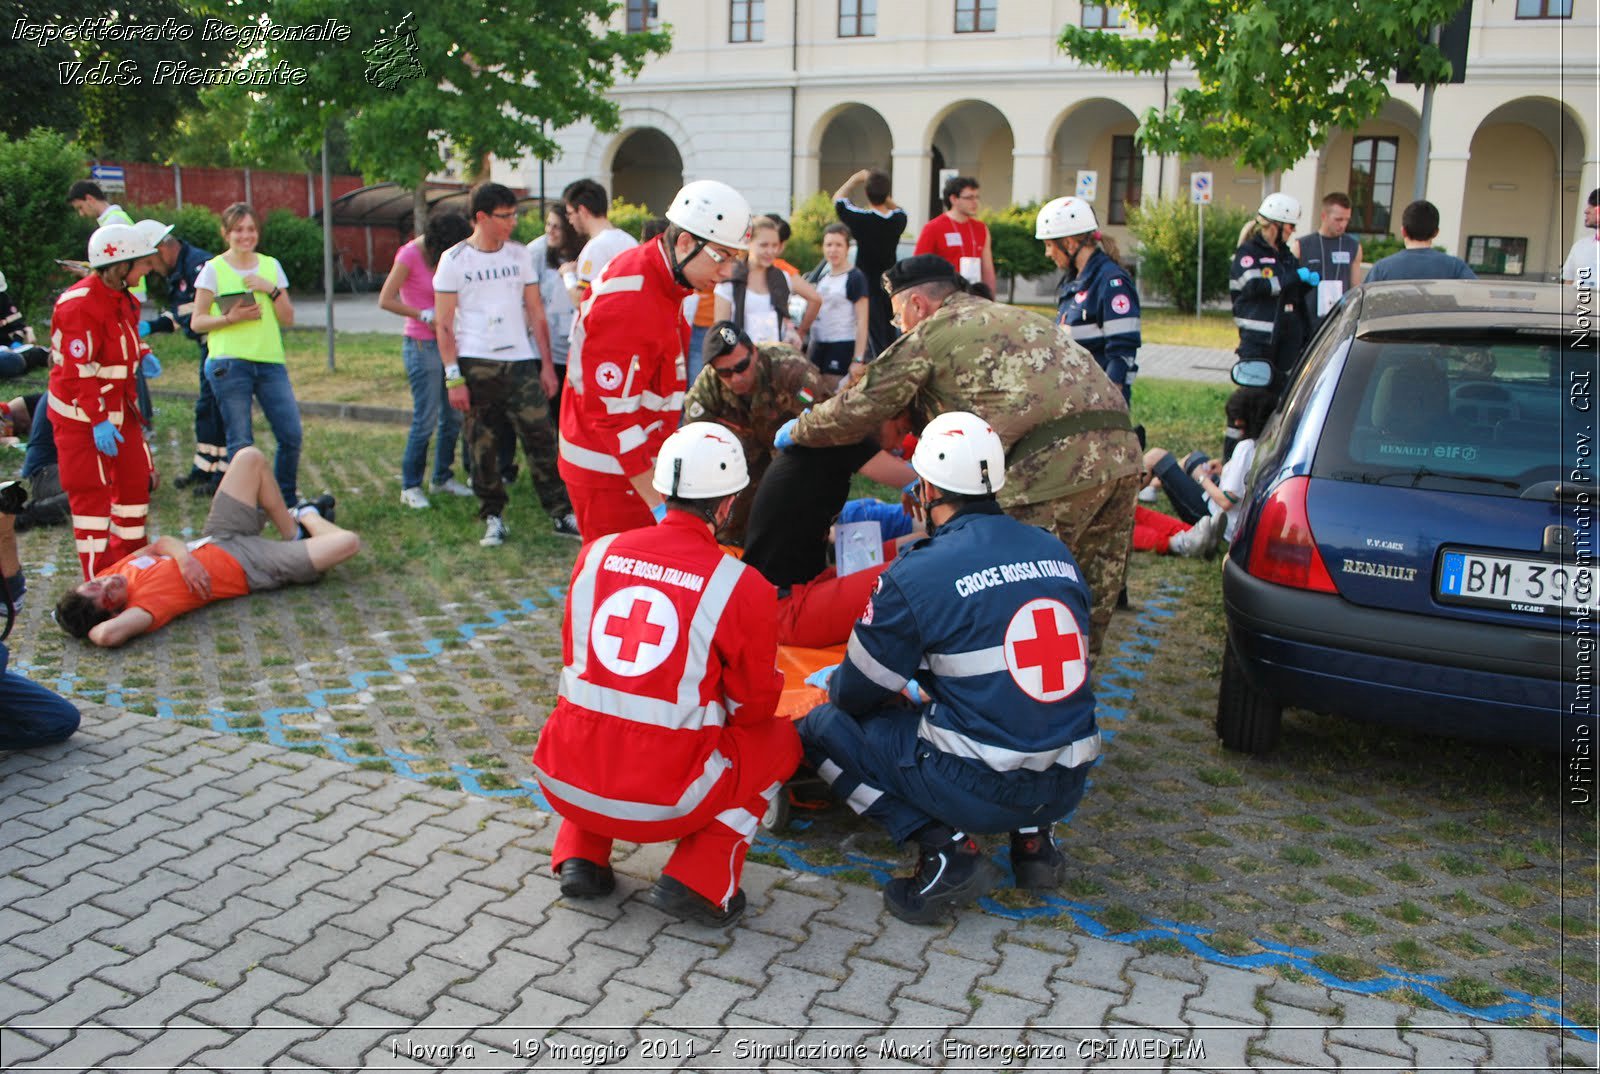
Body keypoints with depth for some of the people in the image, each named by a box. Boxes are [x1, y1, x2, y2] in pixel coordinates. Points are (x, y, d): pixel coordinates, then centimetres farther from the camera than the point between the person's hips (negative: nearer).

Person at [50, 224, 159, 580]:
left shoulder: (122, 298, 8)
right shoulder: (80, 305, -23)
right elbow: (78, 371, -26)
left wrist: (142, 356, 5)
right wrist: (97, 422, -26)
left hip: (119, 407, 9)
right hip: (82, 414, -9)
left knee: (135, 479, 14)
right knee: (90, 490, -2)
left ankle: (130, 557, 30)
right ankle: (99, 575, 5)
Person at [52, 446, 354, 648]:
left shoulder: (120, 570, -15)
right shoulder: (145, 604, -37)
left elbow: (160, 543, -8)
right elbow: (106, 635, -56)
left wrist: (183, 556, -30)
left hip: (216, 542, 7)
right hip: (248, 567, -7)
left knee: (250, 457, 9)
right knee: (346, 542, -12)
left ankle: (293, 533, 29)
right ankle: (308, 517, 28)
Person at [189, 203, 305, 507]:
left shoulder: (270, 266, 13)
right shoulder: (214, 269, 3)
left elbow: (288, 319, 9)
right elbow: (197, 322, 1)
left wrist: (272, 290, -7)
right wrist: (230, 317, -15)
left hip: (270, 362, 3)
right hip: (229, 364, -3)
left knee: (291, 435, -3)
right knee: (241, 443, -3)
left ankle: (286, 502, 15)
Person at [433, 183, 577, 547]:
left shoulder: (520, 254, 11)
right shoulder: (455, 260, 0)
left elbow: (536, 312, 14)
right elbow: (444, 324, -1)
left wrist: (547, 363, 8)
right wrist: (453, 377, -8)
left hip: (521, 362, 2)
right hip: (476, 364, -2)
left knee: (541, 438, -3)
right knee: (482, 446, 2)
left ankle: (561, 514, 3)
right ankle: (493, 519, 14)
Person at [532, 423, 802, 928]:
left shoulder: (596, 552, 2)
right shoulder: (742, 587, -10)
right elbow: (755, 706, 3)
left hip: (564, 784, 4)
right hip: (663, 803, -4)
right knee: (781, 738, 21)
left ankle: (581, 858, 20)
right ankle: (698, 883, 7)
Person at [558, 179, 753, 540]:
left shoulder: (660, 278, 6)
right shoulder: (628, 306, -26)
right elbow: (614, 416, -26)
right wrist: (660, 505, -27)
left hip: (644, 463, 9)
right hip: (611, 474, -9)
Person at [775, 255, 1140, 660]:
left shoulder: (932, 332, 7)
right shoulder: (1012, 318, 32)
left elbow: (862, 408, 9)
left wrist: (799, 430, 26)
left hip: (1056, 462, -9)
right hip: (1122, 448, 9)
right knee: (1092, 595, 17)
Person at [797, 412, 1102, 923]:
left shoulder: (917, 574, -11)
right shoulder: (1057, 553, 7)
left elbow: (857, 692, 0)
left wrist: (832, 682, 26)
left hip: (982, 788, -6)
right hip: (1067, 785, 7)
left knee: (823, 726, 9)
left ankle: (947, 849, -3)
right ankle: (1032, 835, 16)